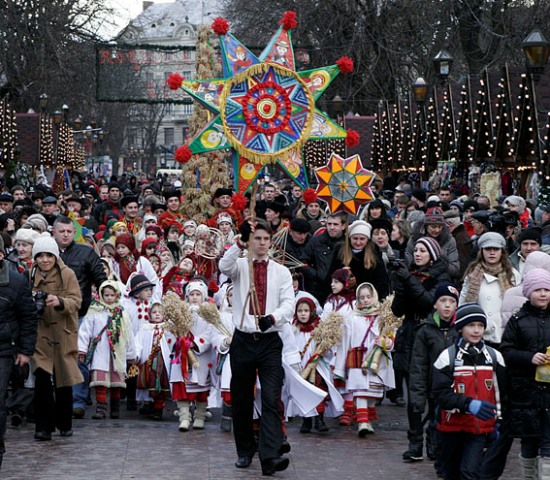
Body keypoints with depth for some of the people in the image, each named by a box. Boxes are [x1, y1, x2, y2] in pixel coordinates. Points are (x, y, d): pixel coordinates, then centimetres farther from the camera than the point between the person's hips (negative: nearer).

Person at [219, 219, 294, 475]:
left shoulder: (281, 272, 6)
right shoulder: (240, 266, 5)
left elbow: (289, 304, -6)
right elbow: (224, 265, -19)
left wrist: (273, 317, -27)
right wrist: (240, 242, -35)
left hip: (270, 341, 0)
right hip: (243, 340, 1)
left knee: (271, 400, -12)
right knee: (241, 401, 9)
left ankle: (270, 456, -19)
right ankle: (245, 452, 23)